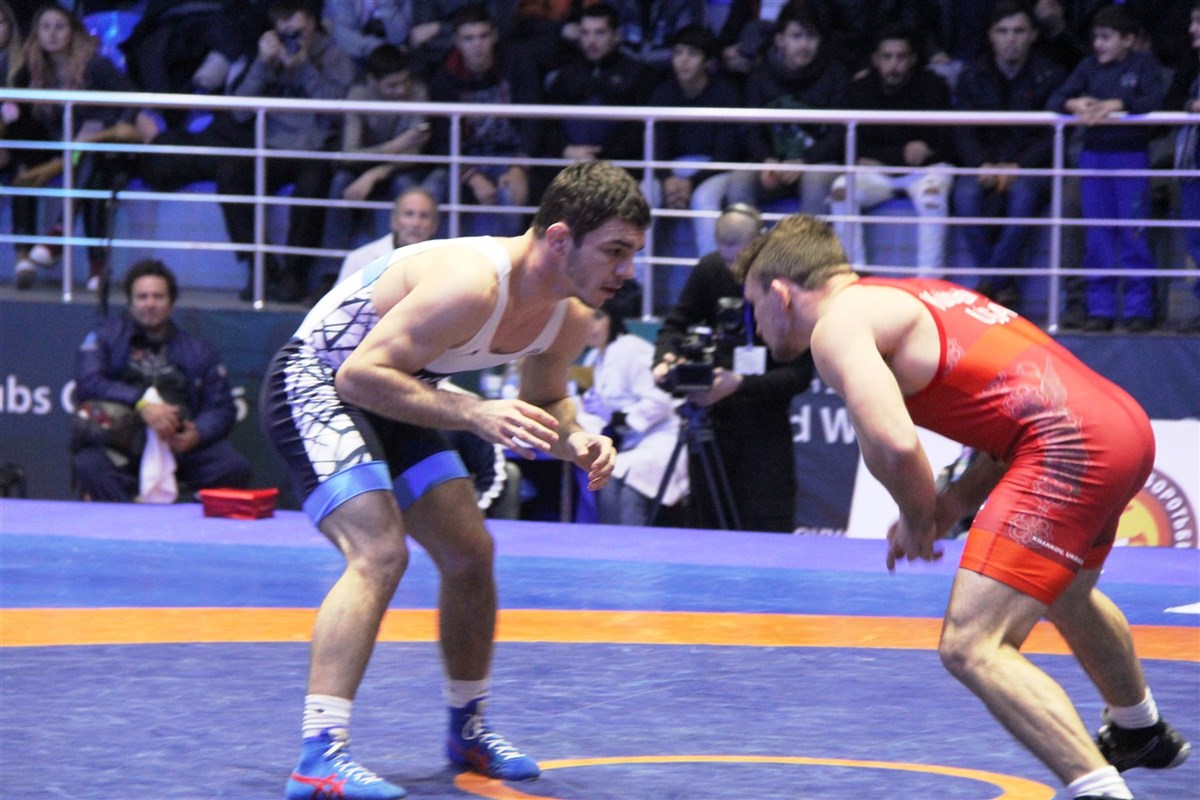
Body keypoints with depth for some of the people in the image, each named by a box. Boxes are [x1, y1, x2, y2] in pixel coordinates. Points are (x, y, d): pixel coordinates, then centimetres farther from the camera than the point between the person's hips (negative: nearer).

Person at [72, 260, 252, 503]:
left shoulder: (199, 352, 18)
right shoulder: (105, 337, 11)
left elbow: (221, 408, 10)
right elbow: (88, 385, -7)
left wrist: (197, 434, -13)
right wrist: (141, 405, -20)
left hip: (180, 445, 2)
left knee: (235, 468, -24)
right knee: (89, 464, -36)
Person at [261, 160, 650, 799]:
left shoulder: (569, 318, -7)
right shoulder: (472, 284, -35)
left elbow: (543, 403, 12)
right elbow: (360, 374, -36)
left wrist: (576, 443, -11)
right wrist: (475, 415, -43)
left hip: (391, 397, 9)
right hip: (315, 383, -9)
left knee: (470, 553, 13)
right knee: (379, 553, -26)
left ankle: (467, 728, 33)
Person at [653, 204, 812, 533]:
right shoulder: (710, 269, -2)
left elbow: (800, 373, -15)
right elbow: (676, 324, 10)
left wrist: (741, 384, -29)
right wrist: (665, 358, -13)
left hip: (765, 430, -4)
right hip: (711, 420, 4)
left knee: (768, 530, -8)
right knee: (705, 526, 7)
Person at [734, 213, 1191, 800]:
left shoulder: (838, 323, -4)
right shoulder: (911, 297, 25)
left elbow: (893, 446, -20)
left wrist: (918, 521, 0)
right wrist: (955, 503, 17)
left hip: (1069, 447, -10)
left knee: (970, 648, -15)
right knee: (1065, 592, 37)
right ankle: (1142, 734, 62)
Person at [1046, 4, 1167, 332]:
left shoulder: (1143, 63, 2)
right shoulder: (1089, 67, 10)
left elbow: (1155, 100, -12)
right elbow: (1053, 102, 6)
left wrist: (1116, 104, -21)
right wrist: (1074, 104, -15)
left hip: (1131, 155, -3)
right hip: (1093, 156, 3)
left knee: (1134, 235, -4)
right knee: (1097, 237, 4)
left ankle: (1138, 308, 1)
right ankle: (1100, 308, 9)